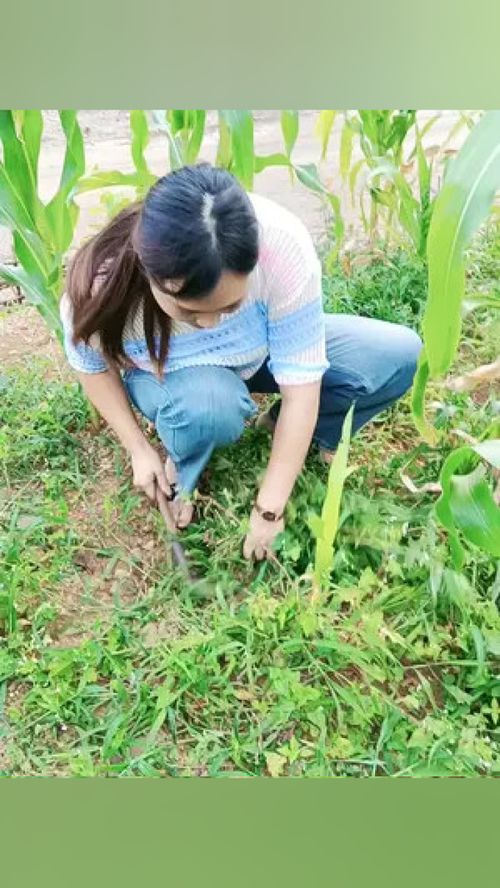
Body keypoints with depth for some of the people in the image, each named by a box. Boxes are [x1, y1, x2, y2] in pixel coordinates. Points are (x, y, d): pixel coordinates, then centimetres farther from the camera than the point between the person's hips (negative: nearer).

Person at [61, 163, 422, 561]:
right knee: (209, 403, -39)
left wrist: (269, 509, -26)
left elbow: (302, 382, -31)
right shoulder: (100, 285, -34)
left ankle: (294, 432, 7)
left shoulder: (282, 246, -37)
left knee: (400, 355, -15)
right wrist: (139, 449, -13)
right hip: (170, 375, -1)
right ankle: (185, 468, -2)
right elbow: (93, 366, -11)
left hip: (264, 349, 2)